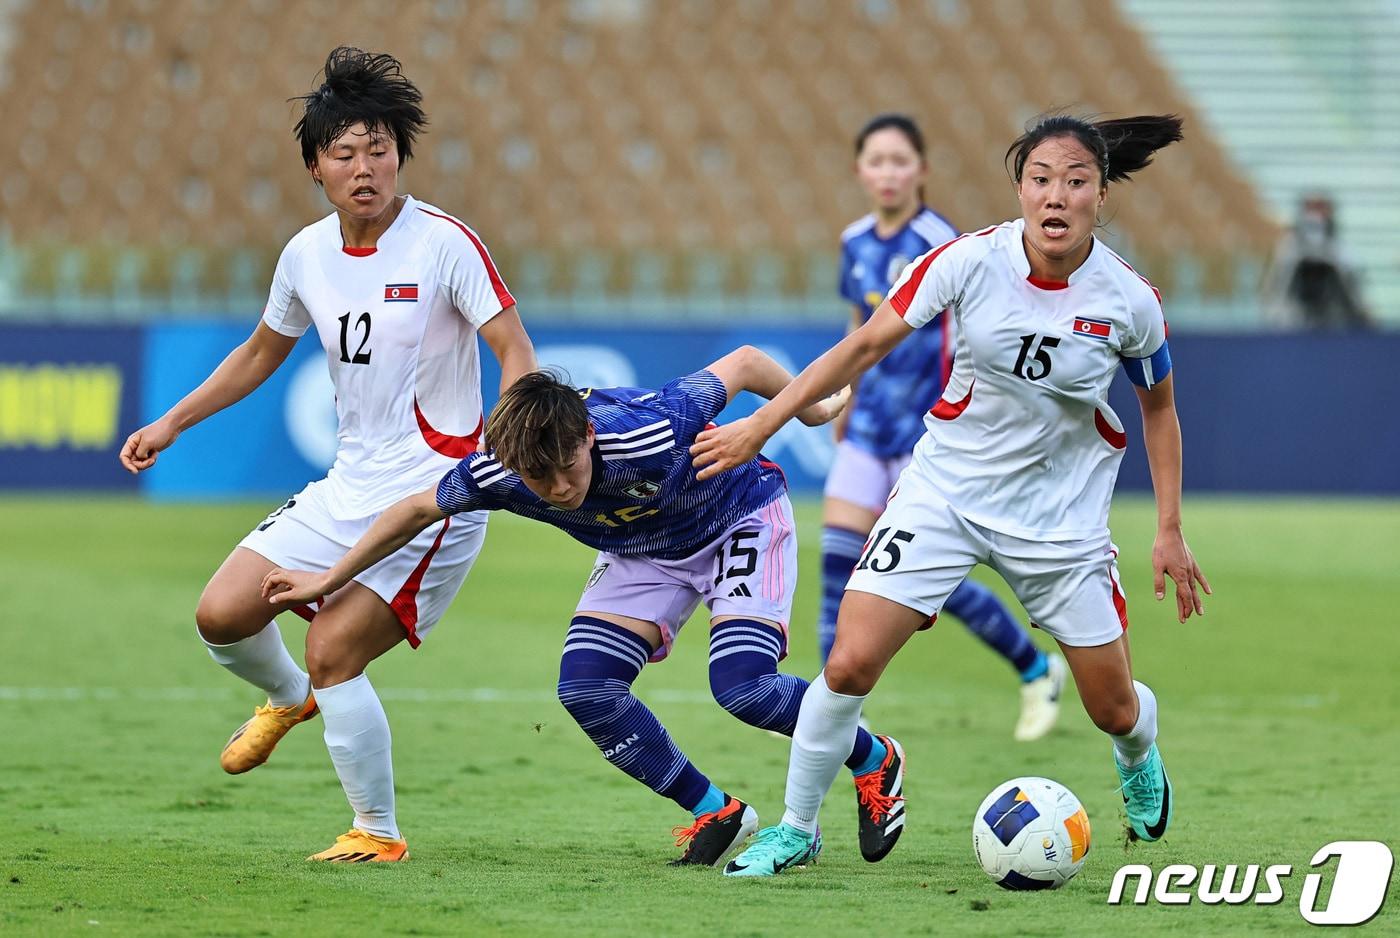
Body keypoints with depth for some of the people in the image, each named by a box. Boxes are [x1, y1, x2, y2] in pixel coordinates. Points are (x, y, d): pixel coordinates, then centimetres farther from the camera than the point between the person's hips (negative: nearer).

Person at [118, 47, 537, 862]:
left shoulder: (445, 244, -14)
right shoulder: (307, 254, 4)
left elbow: (516, 353, -16)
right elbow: (262, 352, 22)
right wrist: (171, 425, 21)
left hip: (437, 492, -6)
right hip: (351, 484, 6)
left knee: (332, 651, -16)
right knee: (223, 613, -1)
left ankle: (378, 833, 1)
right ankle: (289, 699, 33)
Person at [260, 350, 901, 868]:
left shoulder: (650, 432, -42)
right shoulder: (495, 475, -29)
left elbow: (743, 364, -25)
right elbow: (419, 510, -7)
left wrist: (814, 411, -7)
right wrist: (327, 581, -1)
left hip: (740, 521, -5)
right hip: (645, 555, 5)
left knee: (740, 684, -24)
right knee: (585, 688, -14)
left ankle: (873, 761, 4)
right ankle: (716, 813, 3)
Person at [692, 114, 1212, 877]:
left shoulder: (1128, 300, -14)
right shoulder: (971, 261, -17)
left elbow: (1158, 407, 4)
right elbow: (865, 345, -8)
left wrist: (1170, 530, 3)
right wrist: (761, 424, -9)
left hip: (1062, 513, 1)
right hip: (946, 489, 0)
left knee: (1114, 709, 6)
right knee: (849, 665, -14)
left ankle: (1139, 759, 46)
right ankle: (796, 827, 8)